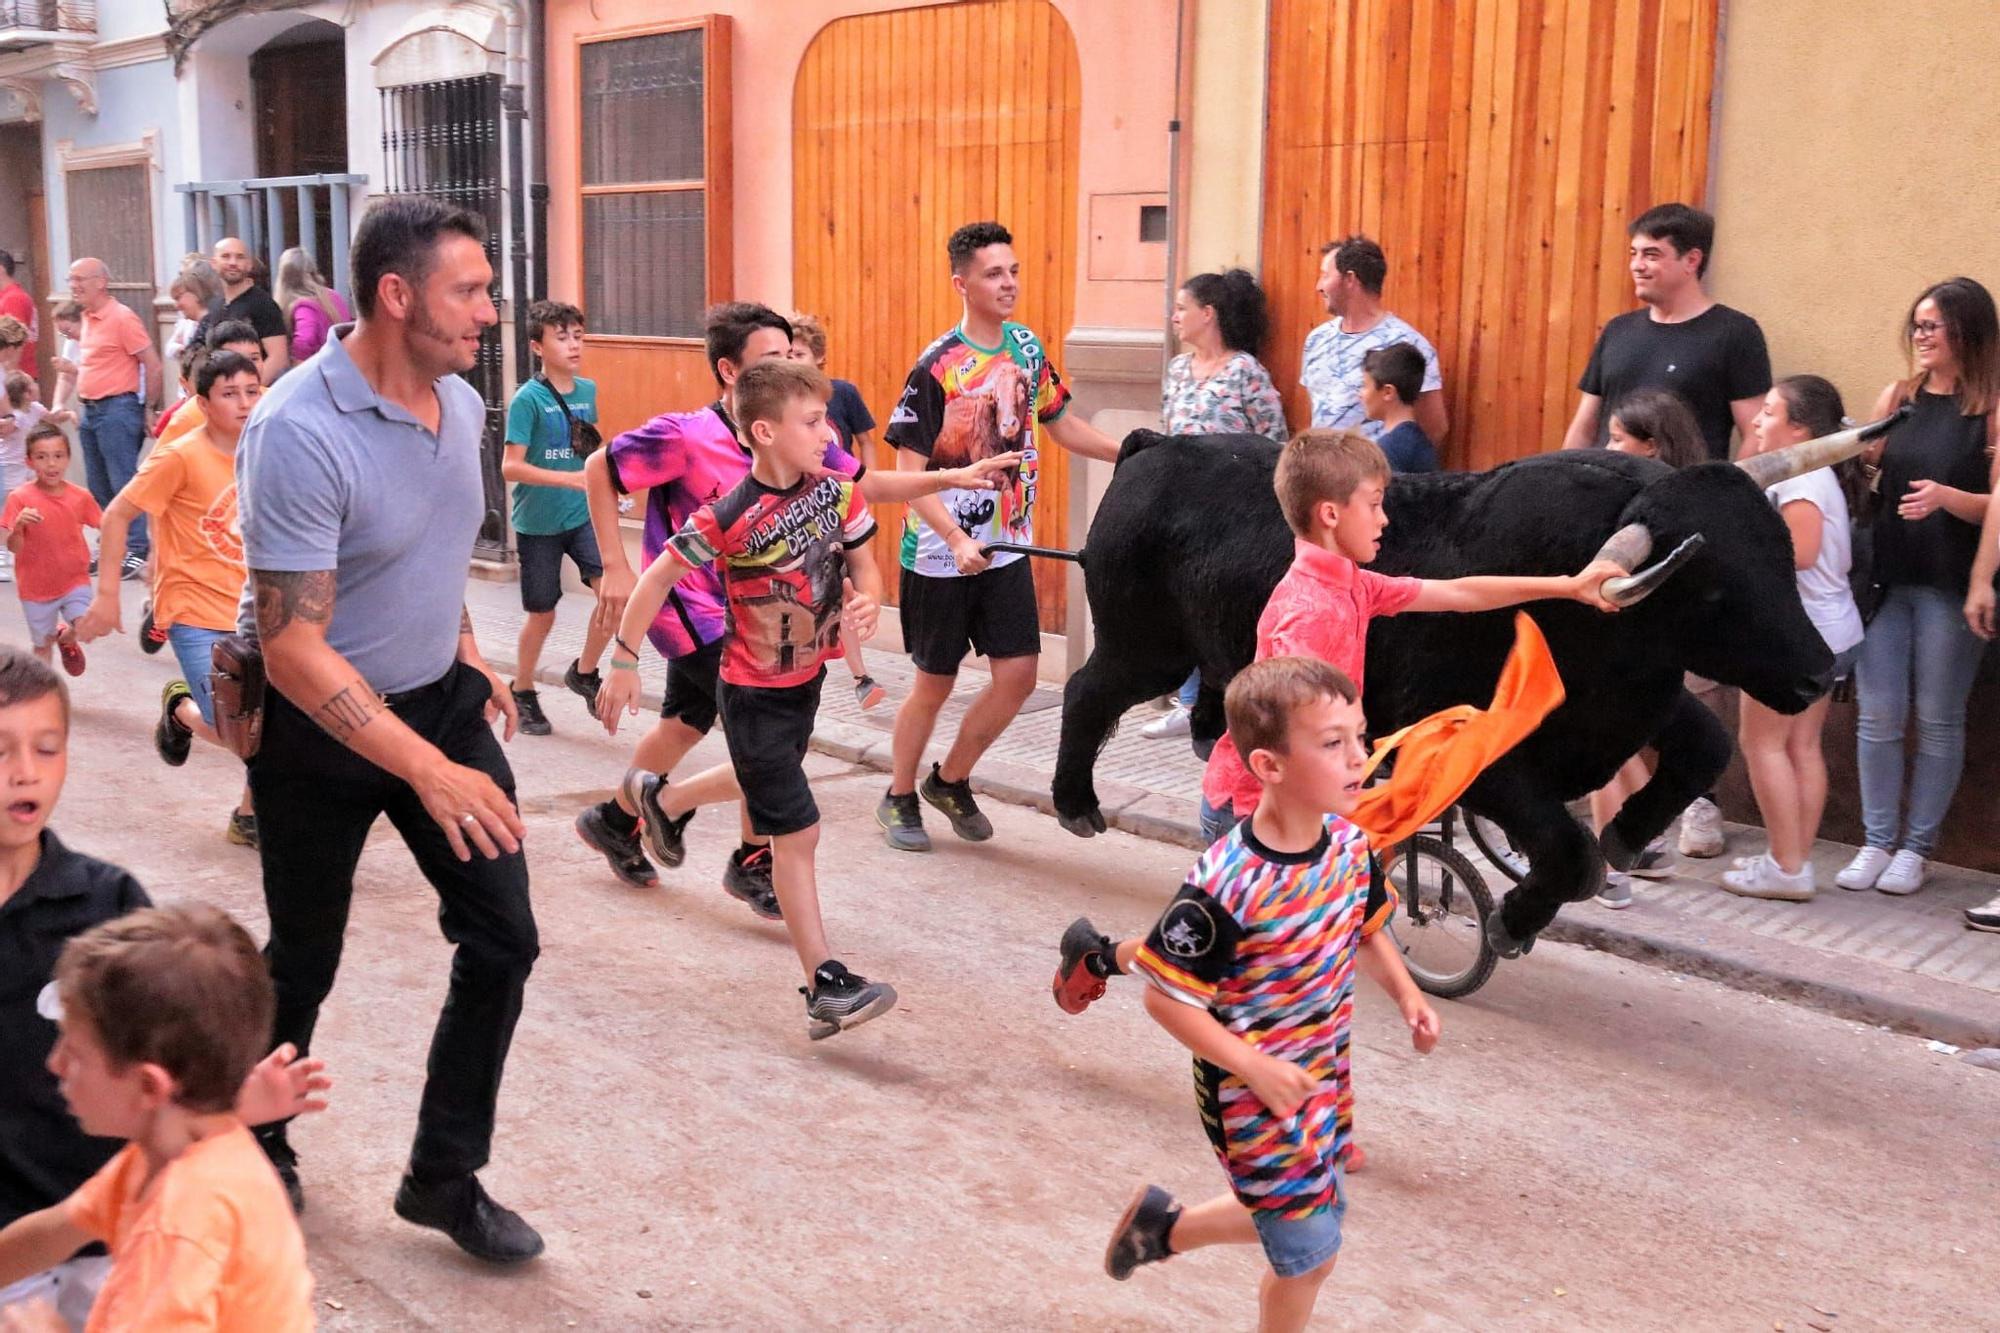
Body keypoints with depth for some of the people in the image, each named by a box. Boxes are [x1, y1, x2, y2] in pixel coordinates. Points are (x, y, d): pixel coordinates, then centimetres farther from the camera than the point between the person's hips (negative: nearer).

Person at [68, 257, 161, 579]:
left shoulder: (121, 317, -12)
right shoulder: (88, 318, 13)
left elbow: (152, 365, -14)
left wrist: (151, 409, -12)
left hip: (117, 409, -9)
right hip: (91, 410, 9)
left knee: (124, 483, -8)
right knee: (99, 487, 13)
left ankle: (137, 552, -4)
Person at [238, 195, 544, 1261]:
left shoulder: (462, 404, -2)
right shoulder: (299, 433, -27)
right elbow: (293, 645, -29)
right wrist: (427, 770, -32)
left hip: (438, 698, 6)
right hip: (317, 724, -6)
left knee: (502, 939, 1)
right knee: (304, 964, 11)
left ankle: (444, 1176, 18)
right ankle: (255, 1150, 39)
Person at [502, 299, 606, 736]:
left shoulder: (588, 390, 2)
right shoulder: (528, 399, -14)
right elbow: (511, 467, -19)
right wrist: (569, 478, -28)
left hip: (583, 516, 4)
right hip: (538, 523, -4)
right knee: (541, 615, 7)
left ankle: (584, 673, 9)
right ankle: (523, 695, 30)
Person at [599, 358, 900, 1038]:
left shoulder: (836, 492, -8)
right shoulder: (730, 517, -23)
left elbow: (863, 563, 6)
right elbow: (658, 578, -12)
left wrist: (867, 600, -17)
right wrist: (624, 662, -9)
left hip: (808, 677, 7)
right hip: (754, 694, -6)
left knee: (766, 785, 26)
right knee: (798, 831, -8)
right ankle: (825, 987, -4)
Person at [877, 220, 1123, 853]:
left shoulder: (1026, 346, 2)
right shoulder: (937, 368, -17)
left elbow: (1060, 424, 16)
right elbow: (910, 473, -17)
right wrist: (957, 540, -28)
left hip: (1007, 547, 5)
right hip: (941, 556, -5)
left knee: (1018, 674, 2)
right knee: (935, 682, 7)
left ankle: (950, 780, 24)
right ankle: (900, 798, 28)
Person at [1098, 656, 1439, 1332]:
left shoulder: (1349, 845, -8)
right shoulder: (1224, 887, -31)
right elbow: (1164, 997, -23)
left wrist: (1407, 995, -2)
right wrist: (1256, 1068, -23)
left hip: (1324, 1078, 7)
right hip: (1256, 1099, -7)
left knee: (1304, 1218, 24)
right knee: (1309, 1255, 6)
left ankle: (1165, 1224, 45)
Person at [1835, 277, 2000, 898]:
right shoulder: (1897, 397, 9)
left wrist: (1945, 497, -24)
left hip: (1950, 585, -4)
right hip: (1886, 578, 4)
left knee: (1938, 720, 5)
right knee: (1878, 716, 3)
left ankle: (1916, 847, 14)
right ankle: (1877, 842, 13)